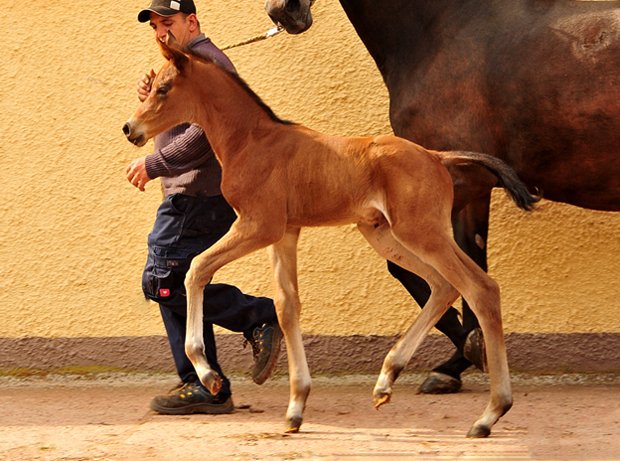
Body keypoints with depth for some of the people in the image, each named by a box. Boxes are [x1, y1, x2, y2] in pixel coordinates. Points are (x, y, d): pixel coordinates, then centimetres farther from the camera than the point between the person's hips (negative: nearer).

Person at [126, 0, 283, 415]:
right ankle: (205, 388, 9)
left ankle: (261, 318, -11)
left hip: (199, 196, -11)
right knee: (174, 288, 9)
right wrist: (153, 101, 8)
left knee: (163, 282, -15)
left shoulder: (205, 62, -10)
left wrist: (154, 165, -16)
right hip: (192, 197, 11)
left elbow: (205, 132, -21)